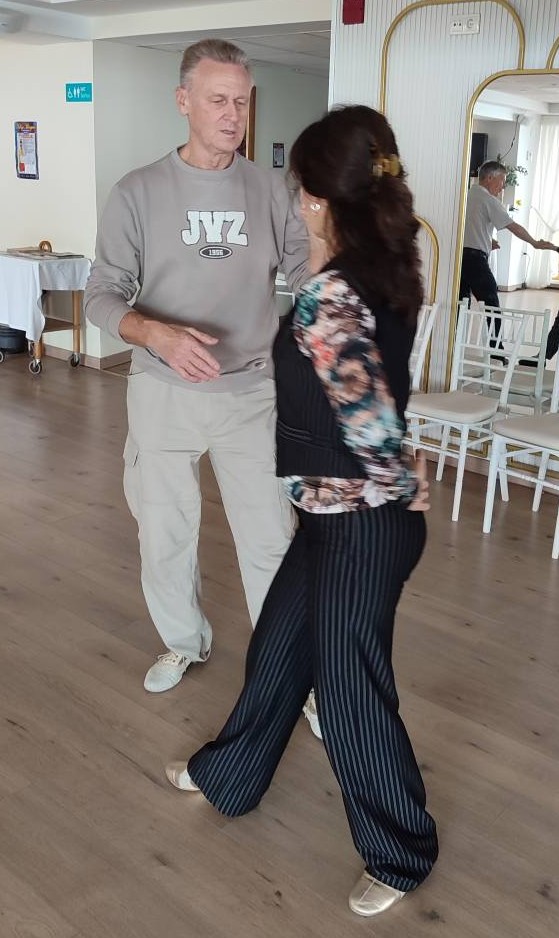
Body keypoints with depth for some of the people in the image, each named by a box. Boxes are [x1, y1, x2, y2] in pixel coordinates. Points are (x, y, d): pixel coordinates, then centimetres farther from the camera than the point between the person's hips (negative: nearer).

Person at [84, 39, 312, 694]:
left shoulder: (270, 189, 0)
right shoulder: (138, 193, -5)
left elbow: (306, 274, 3)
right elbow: (103, 295, -5)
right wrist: (157, 334, -24)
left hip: (252, 394, 0)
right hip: (163, 394, 0)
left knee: (270, 539, 4)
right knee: (165, 534, 14)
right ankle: (183, 643, 39)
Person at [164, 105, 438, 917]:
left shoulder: (331, 296, -25)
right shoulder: (388, 269, 3)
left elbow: (370, 419, -27)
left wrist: (407, 492, -11)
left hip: (359, 524, -9)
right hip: (341, 513, 9)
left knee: (351, 684, 8)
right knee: (280, 643, 24)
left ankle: (401, 856, 30)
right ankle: (229, 775, 47)